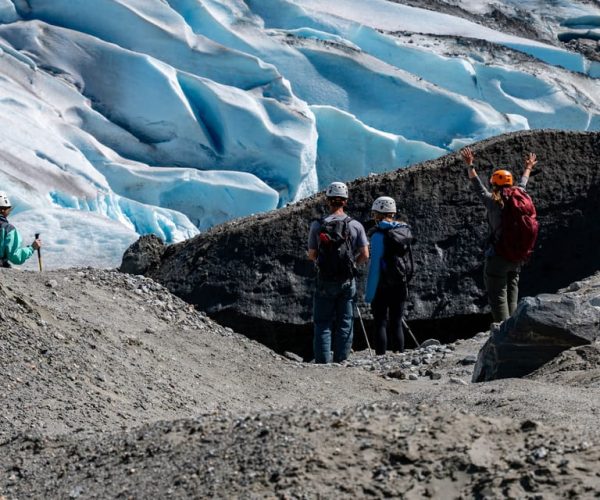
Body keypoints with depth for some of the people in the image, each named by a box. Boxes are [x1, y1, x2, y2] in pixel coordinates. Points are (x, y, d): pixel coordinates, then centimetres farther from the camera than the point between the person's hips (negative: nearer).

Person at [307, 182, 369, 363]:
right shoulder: (355, 225, -4)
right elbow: (364, 255, -2)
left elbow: (311, 255, -1)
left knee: (323, 324, 5)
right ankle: (341, 362, 8)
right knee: (345, 324, 8)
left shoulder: (317, 226, -7)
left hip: (325, 282, -1)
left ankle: (322, 362, 0)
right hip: (348, 281, 1)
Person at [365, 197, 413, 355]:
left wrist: (369, 293, -13)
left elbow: (375, 265, -16)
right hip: (401, 285, 6)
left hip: (382, 286, -5)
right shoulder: (405, 231, 5)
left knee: (380, 324, 1)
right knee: (396, 324, 12)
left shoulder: (379, 235, -13)